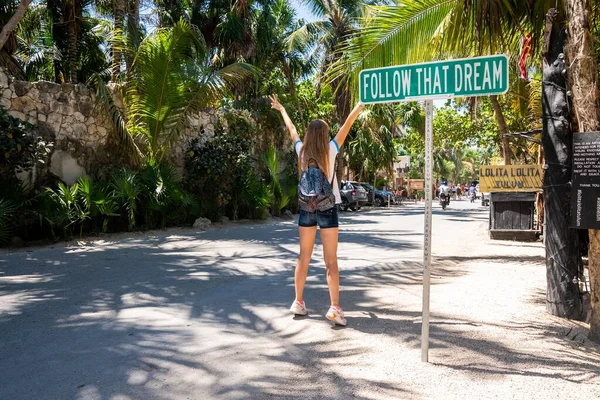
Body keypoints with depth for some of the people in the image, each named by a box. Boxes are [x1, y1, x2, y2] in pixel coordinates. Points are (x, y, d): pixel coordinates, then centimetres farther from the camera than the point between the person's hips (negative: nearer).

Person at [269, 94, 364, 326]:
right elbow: (347, 125, -4)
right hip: (327, 209, -3)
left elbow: (292, 129, 15)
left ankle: (298, 302, 20)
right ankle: (335, 308, -5)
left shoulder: (302, 151, 0)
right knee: (331, 261, 0)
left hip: (307, 209, 4)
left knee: (303, 258, 12)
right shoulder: (330, 150, -9)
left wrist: (281, 109, 32)